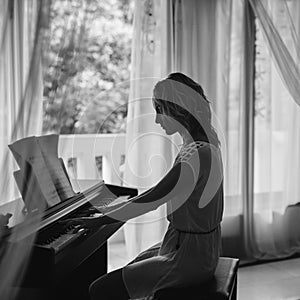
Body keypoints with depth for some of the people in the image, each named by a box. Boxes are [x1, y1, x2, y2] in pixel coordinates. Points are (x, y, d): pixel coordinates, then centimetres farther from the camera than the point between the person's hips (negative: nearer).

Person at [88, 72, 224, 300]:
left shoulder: (196, 156, -25)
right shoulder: (205, 145, 6)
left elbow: (148, 202, -24)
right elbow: (159, 196, 11)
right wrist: (109, 209, 10)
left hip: (188, 258, -10)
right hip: (200, 249, 10)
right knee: (120, 274, 22)